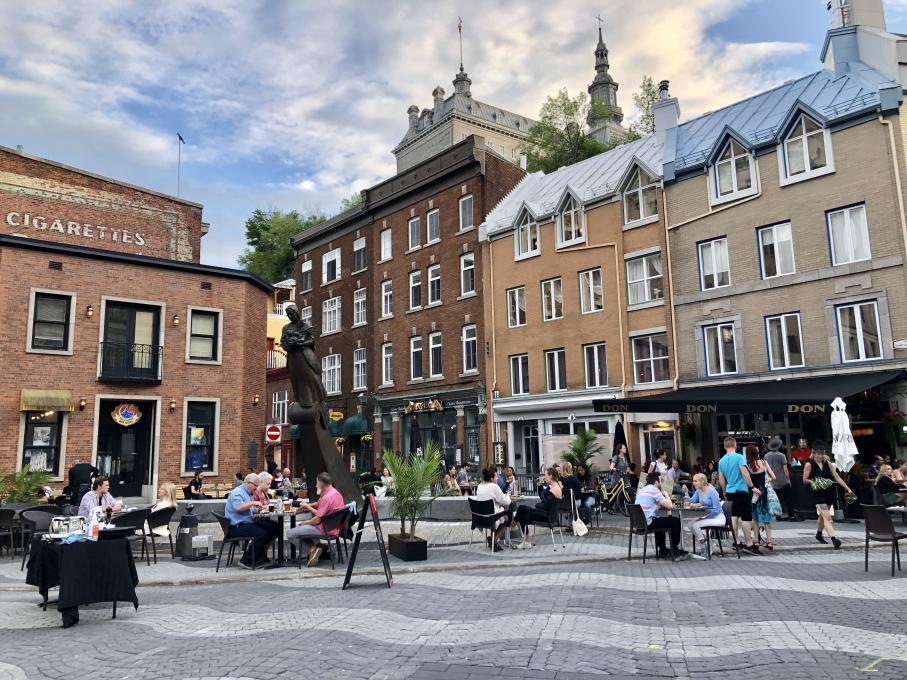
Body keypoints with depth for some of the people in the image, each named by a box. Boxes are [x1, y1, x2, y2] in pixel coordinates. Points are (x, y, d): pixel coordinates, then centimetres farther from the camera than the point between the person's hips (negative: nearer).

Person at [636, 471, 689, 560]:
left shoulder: (642, 490, 16)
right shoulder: (654, 490, -11)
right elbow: (669, 506, -13)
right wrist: (665, 494, 5)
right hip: (648, 523, -9)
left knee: (661, 520, 35)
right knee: (676, 521, 2)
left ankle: (663, 550, 37)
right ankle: (674, 551, 12)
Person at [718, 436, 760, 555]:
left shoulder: (721, 461, 8)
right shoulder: (739, 457, -11)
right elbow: (745, 473, -16)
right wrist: (752, 487, -8)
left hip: (730, 492, 7)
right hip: (742, 491, -7)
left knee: (734, 516, 13)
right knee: (746, 518, -3)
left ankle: (736, 542, 15)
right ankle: (749, 544, -1)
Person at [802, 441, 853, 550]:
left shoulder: (828, 463, 8)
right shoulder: (809, 464, -4)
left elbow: (837, 477, 7)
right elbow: (804, 480, -3)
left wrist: (847, 488, 0)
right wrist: (812, 481, -23)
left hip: (830, 493, 5)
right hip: (818, 494, -5)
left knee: (823, 516, 18)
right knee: (826, 516, -17)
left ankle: (818, 534, 38)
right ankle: (833, 538, -26)